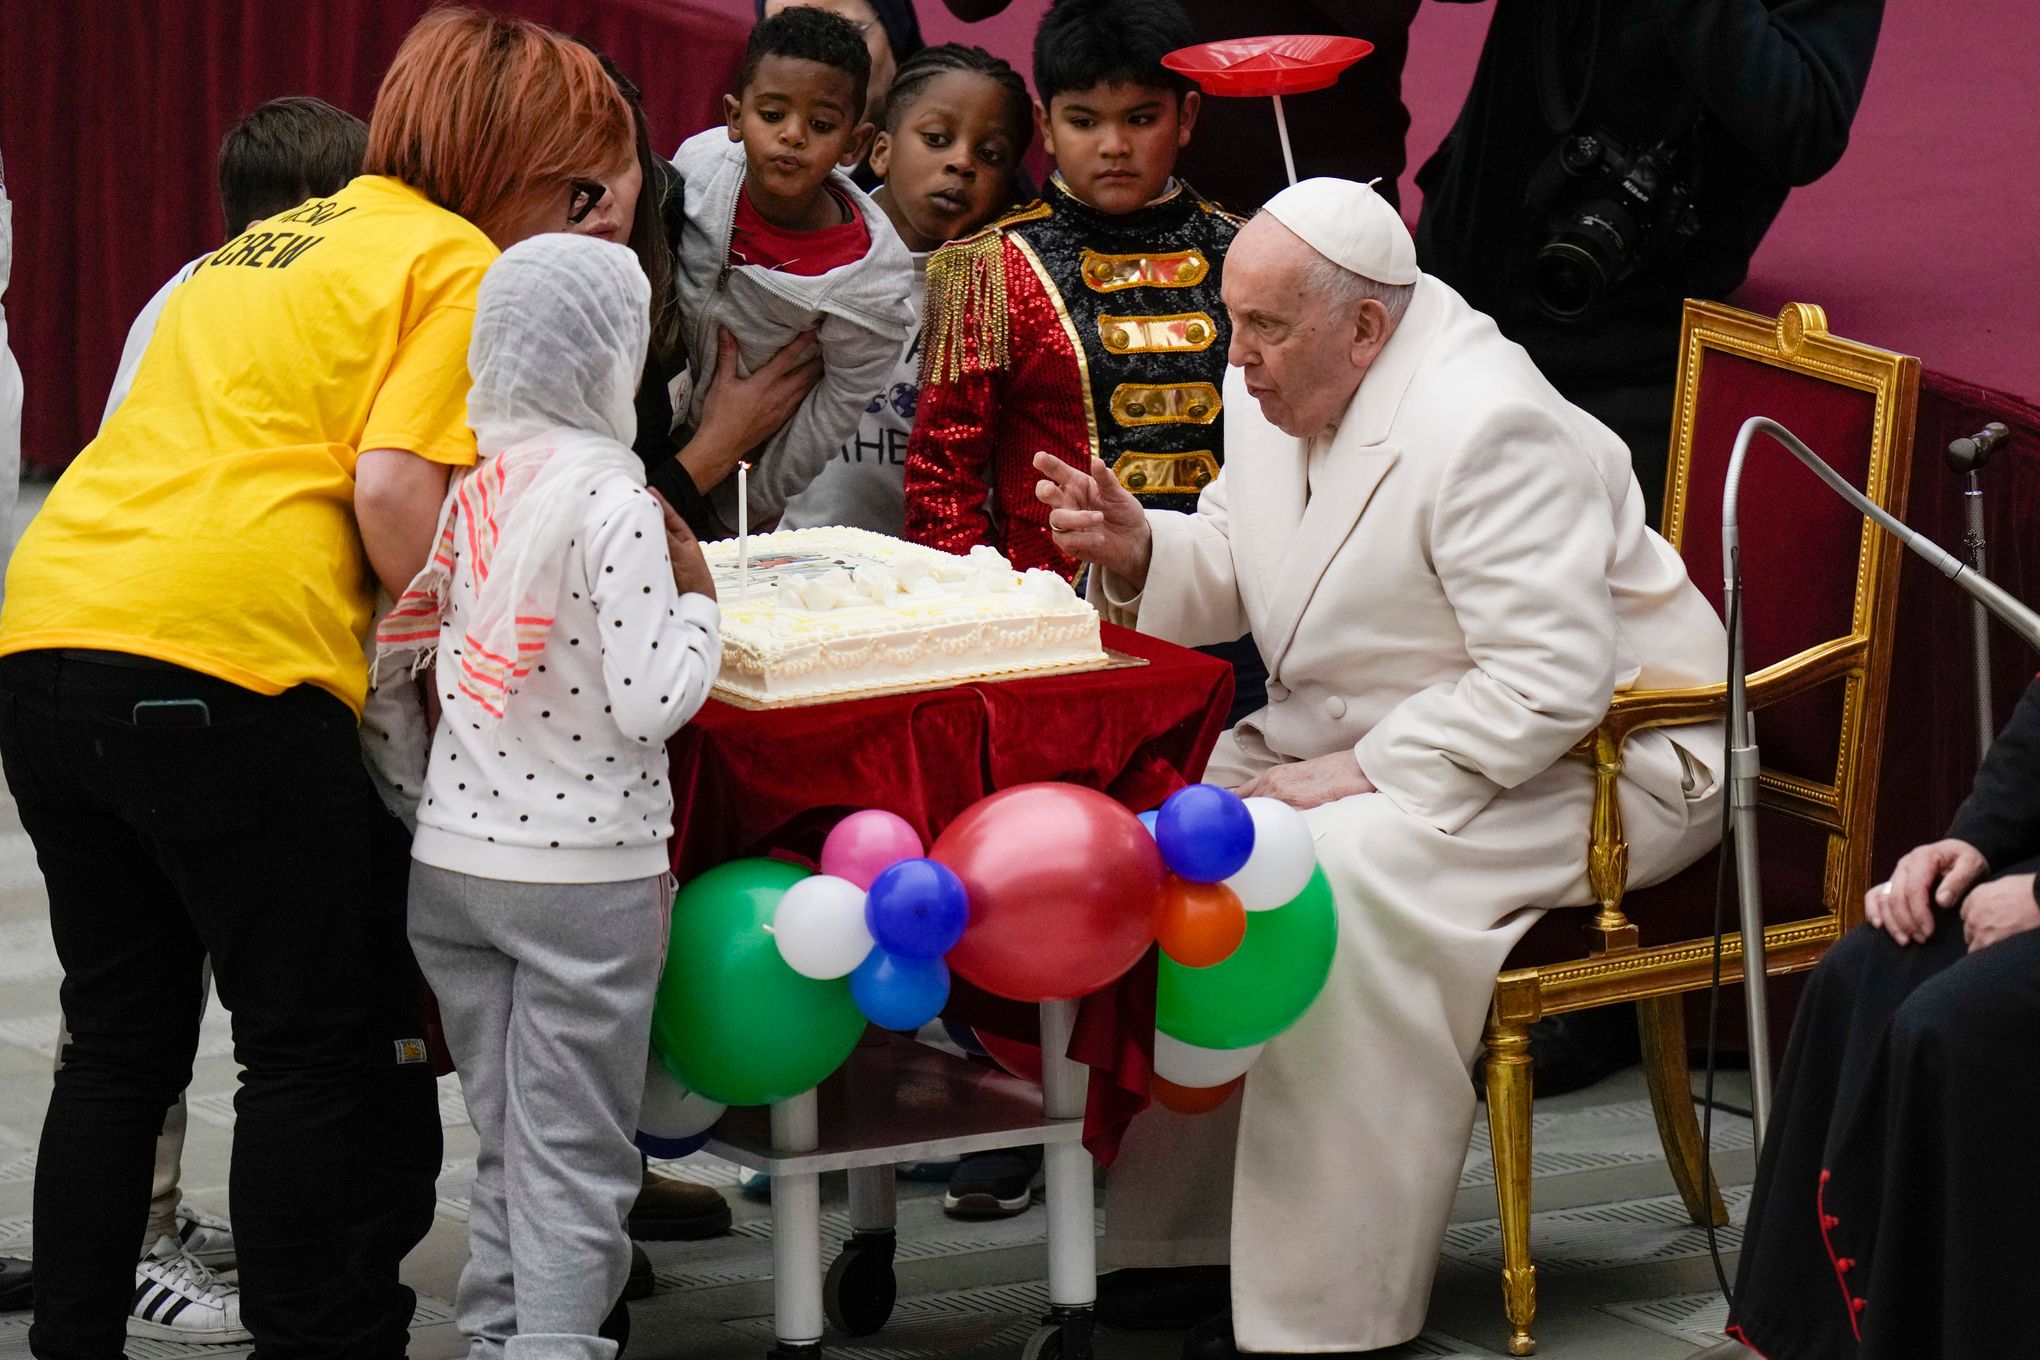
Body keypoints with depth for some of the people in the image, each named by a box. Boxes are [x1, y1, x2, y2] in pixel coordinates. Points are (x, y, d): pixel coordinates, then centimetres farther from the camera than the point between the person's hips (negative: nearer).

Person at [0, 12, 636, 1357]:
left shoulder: (270, 245, 26)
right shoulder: (454, 262, 0)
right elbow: (393, 491, -12)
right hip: (225, 659, -8)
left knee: (120, 1043, 17)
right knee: (320, 1046, 4)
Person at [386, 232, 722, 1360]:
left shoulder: (463, 478, 3)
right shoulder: (611, 500, -16)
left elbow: (394, 635, 9)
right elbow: (651, 701, -19)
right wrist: (695, 599, -4)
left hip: (447, 860, 6)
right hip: (584, 874, -6)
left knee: (505, 1144, 16)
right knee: (573, 1154, 1)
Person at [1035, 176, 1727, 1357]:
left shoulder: (1487, 430, -26)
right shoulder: (1275, 393, 2)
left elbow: (1550, 684, -29)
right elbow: (1234, 571, 16)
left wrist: (1366, 772, -28)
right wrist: (1137, 550, -5)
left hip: (1587, 761, -9)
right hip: (1358, 735, 10)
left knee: (1343, 875, -32)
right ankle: (1176, 1224, 1)